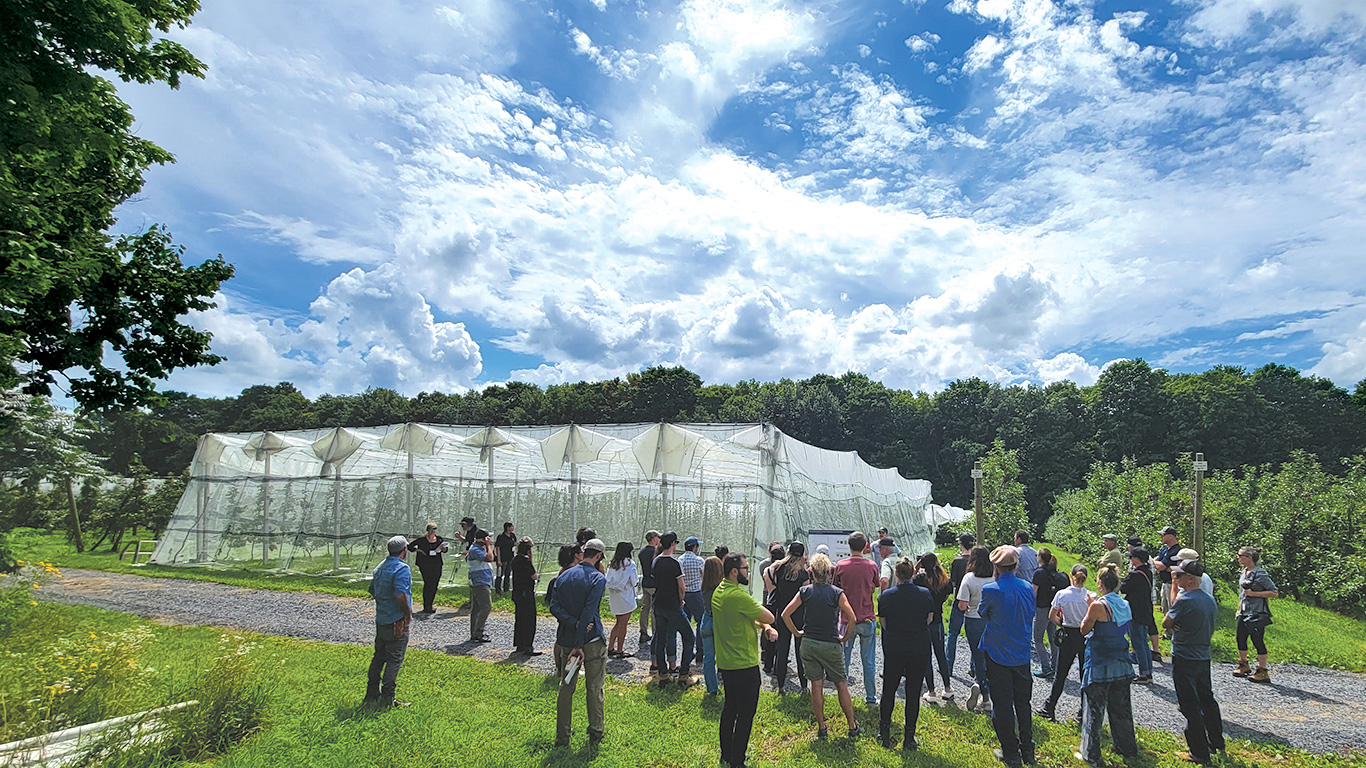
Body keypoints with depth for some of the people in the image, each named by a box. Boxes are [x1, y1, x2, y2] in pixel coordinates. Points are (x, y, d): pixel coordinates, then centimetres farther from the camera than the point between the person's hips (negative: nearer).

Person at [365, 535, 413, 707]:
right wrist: (408, 613, -15)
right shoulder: (401, 568, -18)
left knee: (379, 656, 18)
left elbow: (372, 591, 20)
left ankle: (372, 693, 25)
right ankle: (387, 698, 2)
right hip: (397, 621, -8)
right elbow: (400, 595, -28)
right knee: (394, 660, -1)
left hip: (380, 620, 8)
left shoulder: (379, 567, 10)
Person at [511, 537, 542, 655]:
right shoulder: (526, 560, -19)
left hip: (516, 593, 9)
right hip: (526, 593, -9)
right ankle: (527, 647, 0)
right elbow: (534, 576, -17)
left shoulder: (515, 559, 8)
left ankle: (519, 645, 24)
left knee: (519, 619, 16)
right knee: (529, 620, -2)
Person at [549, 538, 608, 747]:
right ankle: (595, 733, 21)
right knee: (594, 689, 10)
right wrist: (579, 644, -20)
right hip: (592, 641, -4)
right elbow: (589, 612, -19)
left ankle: (562, 737, 18)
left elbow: (554, 606, -3)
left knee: (566, 688, 13)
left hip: (567, 638, 5)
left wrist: (575, 624, -12)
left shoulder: (564, 576, 6)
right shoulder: (598, 579, -12)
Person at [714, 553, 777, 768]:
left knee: (730, 707, 21)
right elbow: (769, 617, -17)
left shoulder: (718, 592, 6)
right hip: (744, 664, -10)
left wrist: (766, 627, -6)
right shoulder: (738, 596, -24)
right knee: (746, 713, 2)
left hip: (725, 662, 10)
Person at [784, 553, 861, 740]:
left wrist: (796, 632, 6)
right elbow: (851, 618, -15)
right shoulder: (837, 593, -9)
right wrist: (844, 637, -1)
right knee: (841, 685, 11)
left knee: (816, 686, 8)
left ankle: (821, 728, 14)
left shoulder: (805, 591, -4)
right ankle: (852, 726, 18)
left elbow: (785, 614, -5)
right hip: (831, 644, -2)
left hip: (808, 643, 2)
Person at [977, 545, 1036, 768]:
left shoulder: (991, 590, -20)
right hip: (1022, 655, 5)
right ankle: (1027, 750, 27)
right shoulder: (1028, 588, -4)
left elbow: (982, 613, -2)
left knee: (1002, 704, 7)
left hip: (998, 656, -5)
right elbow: (1030, 617, 10)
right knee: (1023, 703, 18)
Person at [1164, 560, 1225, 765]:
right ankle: (1216, 742, 35)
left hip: (1184, 660, -8)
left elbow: (1166, 624, -9)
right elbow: (1211, 630, 15)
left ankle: (1199, 753, 8)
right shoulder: (1210, 599, 5)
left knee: (1190, 706, 1)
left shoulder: (1184, 600, -22)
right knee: (1207, 700, 22)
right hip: (1204, 657, 8)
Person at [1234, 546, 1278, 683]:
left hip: (1257, 614, -8)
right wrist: (1239, 608, 20)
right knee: (1240, 639, 12)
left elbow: (1275, 593, -15)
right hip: (1244, 613, 8)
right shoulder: (1244, 572, 10)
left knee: (1258, 641, -2)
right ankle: (1243, 666, 28)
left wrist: (1254, 593, -19)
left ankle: (1262, 672, 9)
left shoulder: (1260, 574, -14)